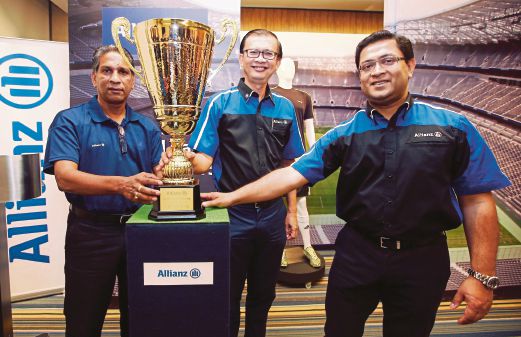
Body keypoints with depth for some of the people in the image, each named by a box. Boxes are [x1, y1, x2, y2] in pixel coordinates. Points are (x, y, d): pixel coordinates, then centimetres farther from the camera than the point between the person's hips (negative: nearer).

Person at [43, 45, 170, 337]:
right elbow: (65, 178, -20)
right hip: (91, 232, -3)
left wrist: (164, 171, -22)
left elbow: (156, 178, 3)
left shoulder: (147, 127, 6)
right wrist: (121, 185, -36)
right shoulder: (69, 122, -6)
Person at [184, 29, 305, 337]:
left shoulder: (285, 108, 5)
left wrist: (292, 211, 7)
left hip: (272, 217, 4)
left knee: (263, 294, 20)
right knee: (228, 296, 12)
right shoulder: (220, 104, -5)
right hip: (232, 216, -3)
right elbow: (204, 160, -10)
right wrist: (190, 158, -32)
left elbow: (289, 165, 10)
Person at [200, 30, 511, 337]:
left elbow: (477, 203, -3)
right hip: (356, 255, 1)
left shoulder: (454, 127, -3)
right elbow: (292, 174, -5)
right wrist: (233, 197, -11)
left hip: (422, 259, 0)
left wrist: (483, 276, -7)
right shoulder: (344, 134, 0)